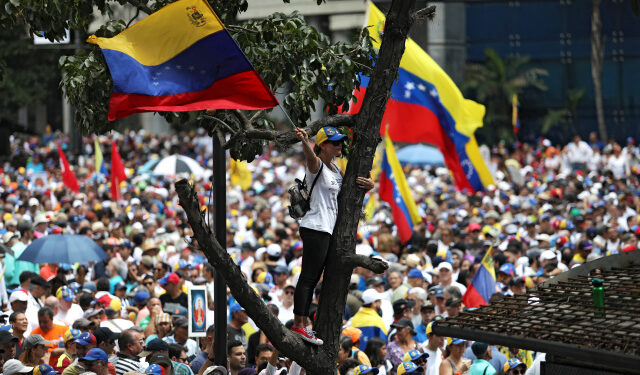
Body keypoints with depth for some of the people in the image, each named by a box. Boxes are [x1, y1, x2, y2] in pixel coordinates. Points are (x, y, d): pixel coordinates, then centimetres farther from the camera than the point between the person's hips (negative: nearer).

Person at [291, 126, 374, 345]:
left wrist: (367, 185, 5)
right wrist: (304, 141, -54)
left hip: (326, 230, 9)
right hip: (315, 227, -9)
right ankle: (298, 325, -14)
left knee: (312, 279, 9)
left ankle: (302, 325, 12)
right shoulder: (317, 165, -8)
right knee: (308, 277, -12)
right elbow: (311, 156, -31)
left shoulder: (336, 170, 18)